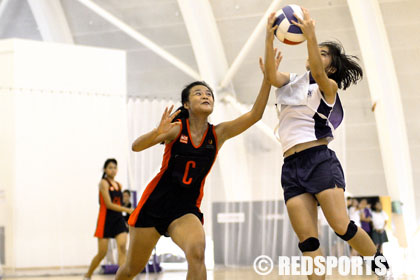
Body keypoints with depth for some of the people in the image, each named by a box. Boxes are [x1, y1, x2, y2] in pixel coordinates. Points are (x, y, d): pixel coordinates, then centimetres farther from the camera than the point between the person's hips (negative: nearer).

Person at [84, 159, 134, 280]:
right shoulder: (104, 183, -8)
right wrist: (128, 210, -23)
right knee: (102, 253, 0)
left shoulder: (119, 185, 12)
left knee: (122, 248, -15)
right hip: (105, 219, -5)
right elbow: (109, 204, -17)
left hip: (118, 219, 5)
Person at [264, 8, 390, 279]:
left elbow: (318, 75, -18)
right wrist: (269, 38, -16)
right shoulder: (290, 82, 18)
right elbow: (271, 75, -4)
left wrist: (311, 35, -27)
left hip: (319, 159, -4)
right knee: (307, 239, -7)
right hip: (291, 167, 4)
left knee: (341, 226, -14)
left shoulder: (328, 87, 5)